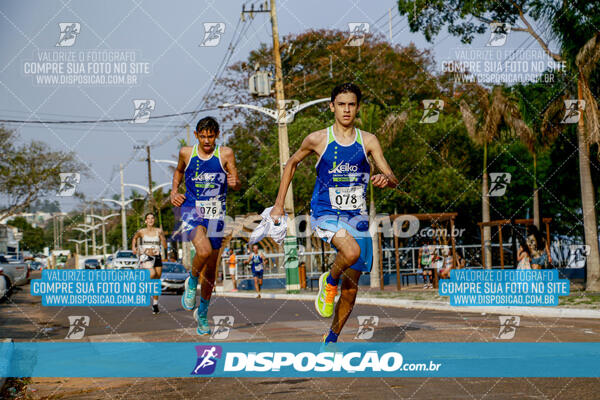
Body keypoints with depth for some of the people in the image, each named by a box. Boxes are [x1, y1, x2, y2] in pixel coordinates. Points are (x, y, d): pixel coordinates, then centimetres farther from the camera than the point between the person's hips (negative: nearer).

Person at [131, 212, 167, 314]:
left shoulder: (159, 231, 2)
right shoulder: (141, 232, 1)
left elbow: (165, 246, -1)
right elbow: (134, 238, 22)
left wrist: (162, 236, -14)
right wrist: (133, 247, 6)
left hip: (157, 257, 2)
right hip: (145, 257, -2)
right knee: (152, 273, -32)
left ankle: (155, 304, 16)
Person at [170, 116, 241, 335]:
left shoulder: (225, 154, -2)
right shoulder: (186, 153, 3)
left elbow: (236, 184, -3)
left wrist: (235, 183, -27)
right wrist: (174, 192, 8)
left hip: (215, 215, 1)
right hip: (191, 210, -1)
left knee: (211, 269, 8)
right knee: (204, 251, -30)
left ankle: (202, 312, 29)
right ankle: (192, 281, 1)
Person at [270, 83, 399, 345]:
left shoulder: (368, 141, 0)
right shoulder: (318, 139, -3)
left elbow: (394, 180, 1)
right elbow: (292, 163, 13)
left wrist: (386, 179, -24)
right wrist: (279, 203, 10)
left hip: (356, 215, 3)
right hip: (325, 213, -3)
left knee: (351, 288, 5)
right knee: (351, 251, -34)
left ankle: (331, 340, 24)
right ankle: (329, 282, -1)